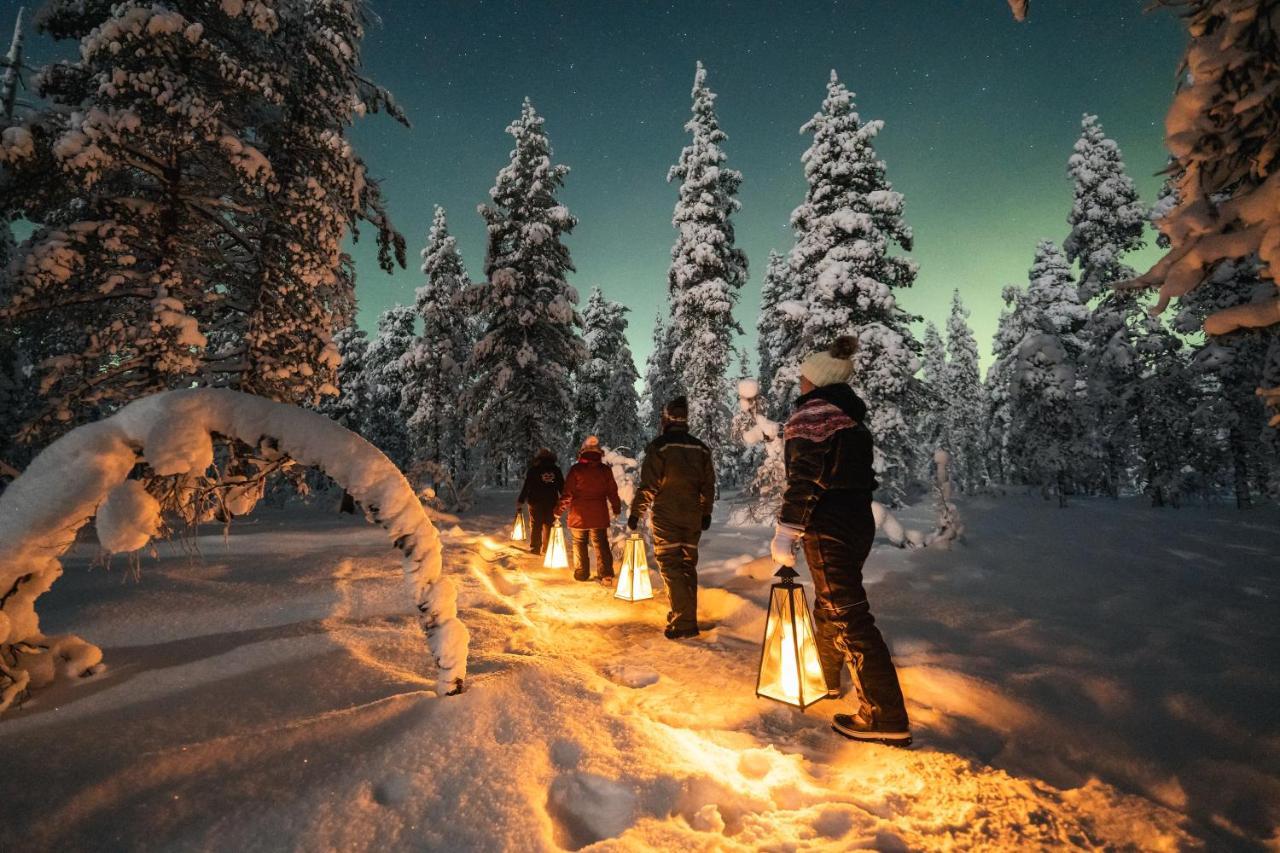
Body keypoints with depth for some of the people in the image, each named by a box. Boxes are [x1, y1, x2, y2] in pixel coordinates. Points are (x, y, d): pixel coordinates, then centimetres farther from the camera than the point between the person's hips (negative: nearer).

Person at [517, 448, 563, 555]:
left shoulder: (533, 470, -3)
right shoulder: (556, 470, 4)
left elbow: (526, 487, -5)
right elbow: (562, 487, 7)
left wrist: (520, 501, 1)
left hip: (536, 502, -2)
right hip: (551, 503, 2)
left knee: (535, 526, 6)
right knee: (548, 526, 8)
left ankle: (534, 548, 8)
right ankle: (546, 549, 10)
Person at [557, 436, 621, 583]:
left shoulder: (576, 469, -8)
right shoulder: (605, 470, 0)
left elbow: (568, 492, -8)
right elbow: (612, 492, 5)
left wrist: (560, 509, 5)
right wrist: (616, 508, 20)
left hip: (579, 515, -2)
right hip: (599, 515, 2)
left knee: (579, 544, 13)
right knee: (601, 545, 9)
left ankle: (581, 574, 18)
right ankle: (606, 575, 2)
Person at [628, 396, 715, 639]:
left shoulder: (659, 446, -9)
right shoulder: (700, 448, 7)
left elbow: (648, 485, -12)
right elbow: (709, 485, 11)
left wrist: (636, 512, -2)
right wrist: (706, 512, 22)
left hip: (666, 517, -5)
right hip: (693, 518, 5)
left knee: (671, 567, -1)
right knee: (688, 566, 14)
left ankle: (682, 622, -5)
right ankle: (688, 618, 22)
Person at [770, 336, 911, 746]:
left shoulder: (811, 412, -12)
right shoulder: (850, 413, 16)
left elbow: (803, 478, -21)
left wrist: (787, 530, -19)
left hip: (828, 526, -10)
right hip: (859, 519, 10)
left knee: (847, 615, -5)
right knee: (829, 603, 23)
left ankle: (886, 718, -1)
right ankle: (826, 678, 40)